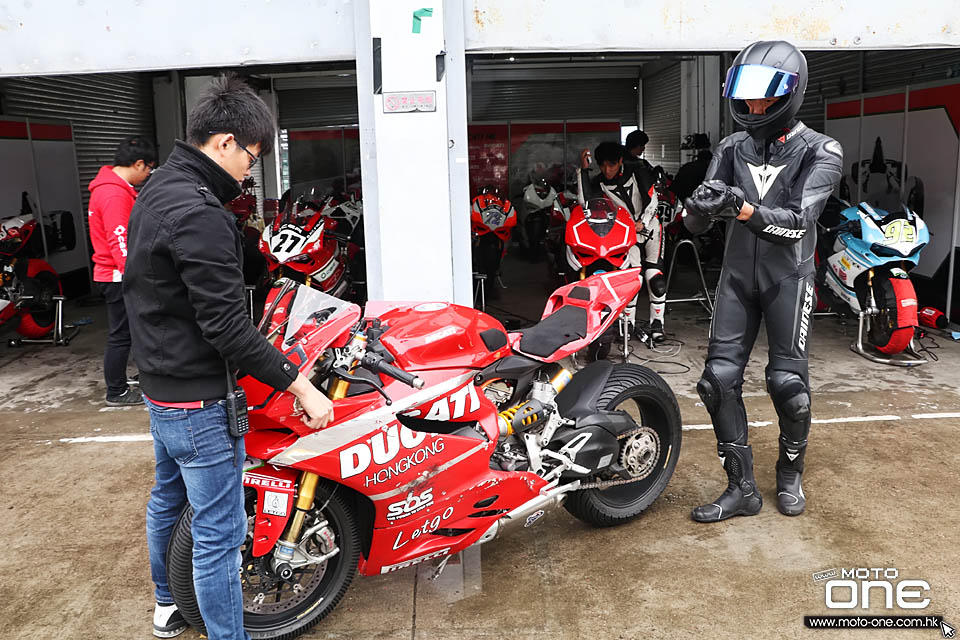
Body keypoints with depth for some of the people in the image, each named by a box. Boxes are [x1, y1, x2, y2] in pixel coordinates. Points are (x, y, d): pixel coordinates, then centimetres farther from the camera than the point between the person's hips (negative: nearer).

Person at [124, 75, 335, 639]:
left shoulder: (157, 192, 8)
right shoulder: (199, 215, -25)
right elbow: (226, 325, -27)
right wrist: (300, 386, -22)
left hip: (160, 385, 11)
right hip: (198, 402, -11)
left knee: (168, 500, 26)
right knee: (219, 531, -1)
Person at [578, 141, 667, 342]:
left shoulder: (637, 171, -7)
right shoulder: (598, 183, -4)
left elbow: (651, 199, -7)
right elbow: (585, 201, -22)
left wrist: (642, 222, -20)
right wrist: (583, 169, -23)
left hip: (649, 226, -1)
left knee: (655, 277, -12)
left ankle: (656, 323, -4)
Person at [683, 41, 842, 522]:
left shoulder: (820, 152, -5)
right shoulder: (732, 149, 6)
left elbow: (798, 221, -19)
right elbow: (694, 224, -2)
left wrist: (743, 209, -36)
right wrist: (700, 206, -26)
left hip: (788, 277, -3)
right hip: (737, 275, 3)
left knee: (787, 382, -3)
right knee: (719, 378, -4)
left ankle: (790, 474, 23)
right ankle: (741, 488, 7)